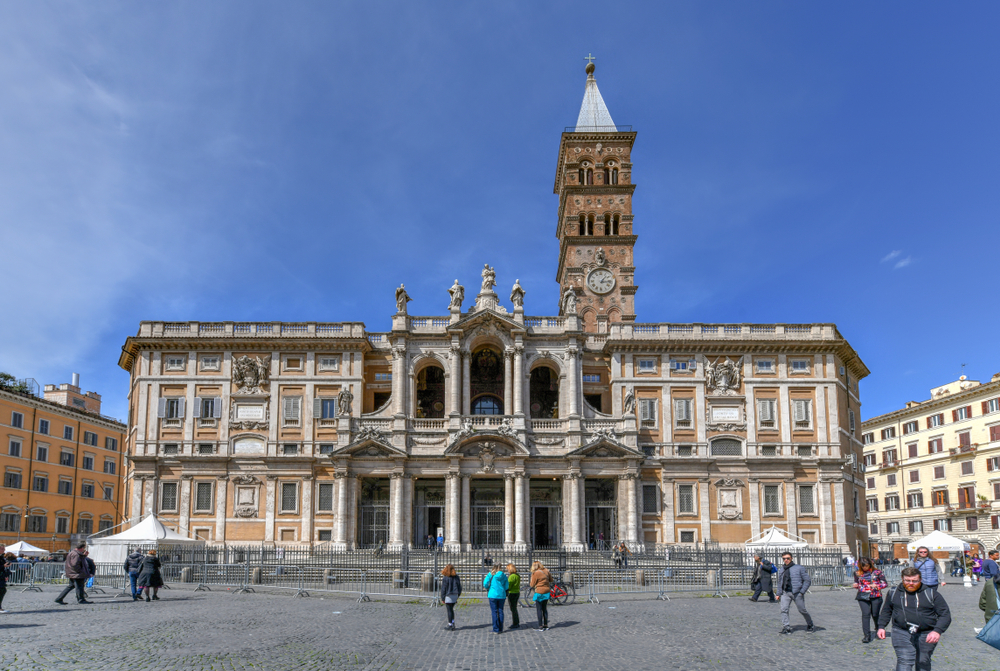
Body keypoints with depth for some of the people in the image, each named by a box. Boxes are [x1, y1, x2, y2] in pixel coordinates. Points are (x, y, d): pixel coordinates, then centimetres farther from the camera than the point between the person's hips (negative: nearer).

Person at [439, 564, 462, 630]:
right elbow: (459, 587, 8)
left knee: (449, 610, 3)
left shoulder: (445, 578, -13)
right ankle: (452, 622, 18)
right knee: (451, 610, 19)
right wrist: (457, 595, 18)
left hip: (448, 597, -5)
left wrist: (442, 598, -3)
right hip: (455, 596, 5)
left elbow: (443, 589, -10)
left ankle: (450, 624, 8)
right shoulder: (456, 577, 2)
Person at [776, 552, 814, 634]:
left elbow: (808, 580, -1)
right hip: (785, 593, 4)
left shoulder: (799, 568, -2)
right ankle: (786, 628, -11)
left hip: (797, 593, -4)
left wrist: (802, 591, -8)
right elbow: (779, 582, 23)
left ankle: (810, 625, 29)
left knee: (802, 610, 6)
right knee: (784, 610, -12)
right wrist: (779, 593, 14)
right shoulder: (781, 570, 14)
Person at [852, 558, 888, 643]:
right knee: (865, 614, -12)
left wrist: (877, 586, -14)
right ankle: (867, 635, -10)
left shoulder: (877, 572, 2)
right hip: (863, 596, 1)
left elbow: (885, 584, 3)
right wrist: (855, 586, -1)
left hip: (875, 596, -1)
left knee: (875, 614, 4)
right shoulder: (857, 573, 10)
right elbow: (857, 584, 22)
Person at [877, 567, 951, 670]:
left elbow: (945, 614, -4)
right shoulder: (894, 592, 7)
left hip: (926, 635, 0)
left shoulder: (931, 594, -1)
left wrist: (937, 631, -19)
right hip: (902, 633, 0)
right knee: (904, 662, -14)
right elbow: (886, 611, 22)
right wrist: (881, 626, 12)